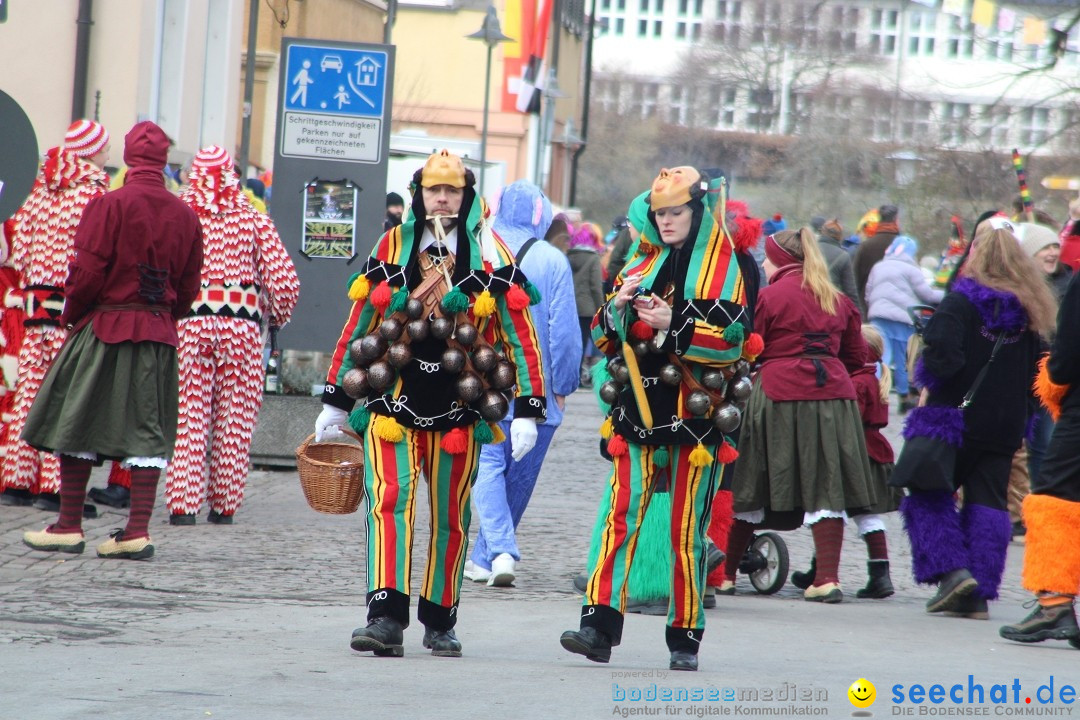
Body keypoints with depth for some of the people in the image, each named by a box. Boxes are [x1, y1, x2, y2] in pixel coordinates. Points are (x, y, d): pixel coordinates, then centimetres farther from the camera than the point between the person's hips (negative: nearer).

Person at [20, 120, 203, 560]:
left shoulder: (110, 205, -11)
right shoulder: (186, 215, 4)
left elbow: (87, 272, -12)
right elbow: (188, 287, 9)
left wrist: (71, 315, 3)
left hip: (105, 327, -4)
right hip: (159, 334, 4)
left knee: (76, 425, 5)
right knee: (147, 431, 6)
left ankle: (69, 527, 7)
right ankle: (138, 531, -1)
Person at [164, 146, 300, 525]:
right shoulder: (253, 220, 3)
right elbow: (284, 280, -3)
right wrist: (276, 317, 15)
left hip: (188, 325, -1)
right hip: (242, 327, 1)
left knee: (188, 417, 2)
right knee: (234, 422, 8)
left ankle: (183, 503, -2)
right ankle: (223, 505, 11)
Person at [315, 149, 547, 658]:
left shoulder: (490, 255, 2)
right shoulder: (392, 247, 7)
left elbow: (520, 333, 1)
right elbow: (358, 325, 13)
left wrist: (528, 409, -6)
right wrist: (335, 399, 13)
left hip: (457, 410, 0)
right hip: (393, 401, 0)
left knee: (450, 519, 8)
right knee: (389, 502, -14)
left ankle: (439, 623, 21)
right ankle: (386, 618, -21)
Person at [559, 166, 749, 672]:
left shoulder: (721, 266, -2)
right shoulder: (642, 263, 14)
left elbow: (730, 343, -11)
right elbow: (604, 337, 15)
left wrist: (675, 324, -21)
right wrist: (620, 306, -5)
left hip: (695, 414, -4)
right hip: (640, 409, 4)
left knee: (687, 530, 1)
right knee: (621, 514, -8)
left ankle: (686, 639, 9)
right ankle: (599, 625, -13)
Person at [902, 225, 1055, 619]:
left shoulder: (962, 301, -11)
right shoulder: (1029, 310, 8)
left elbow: (942, 350, -25)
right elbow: (1039, 369, 10)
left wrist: (931, 385, -9)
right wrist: (1017, 410, 13)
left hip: (957, 416, -5)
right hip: (1006, 425, 5)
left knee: (929, 497, 6)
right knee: (987, 502, 7)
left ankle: (952, 571, -10)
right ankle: (979, 592, 2)